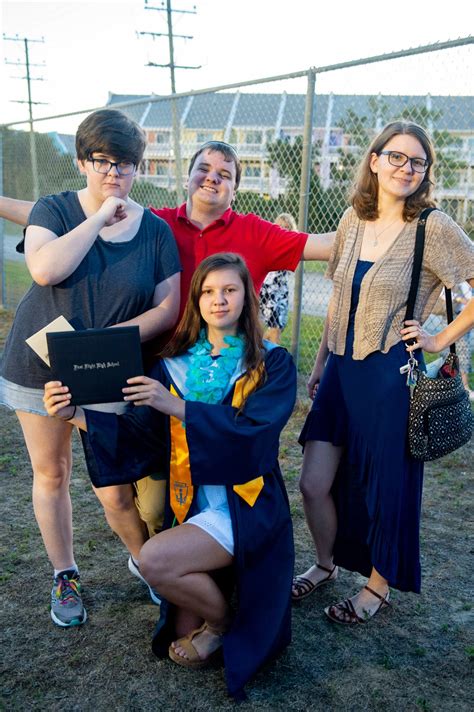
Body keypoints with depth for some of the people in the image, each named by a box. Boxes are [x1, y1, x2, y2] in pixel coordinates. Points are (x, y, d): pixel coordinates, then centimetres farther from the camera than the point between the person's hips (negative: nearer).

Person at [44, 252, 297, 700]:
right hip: (192, 504, 4)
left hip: (245, 503, -4)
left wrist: (176, 406, -27)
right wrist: (78, 414, -15)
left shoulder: (272, 364, -4)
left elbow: (250, 431, -19)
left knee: (155, 560, -27)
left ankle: (224, 618, 2)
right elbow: (140, 438, 0)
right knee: (186, 651, 1)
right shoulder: (176, 364, 6)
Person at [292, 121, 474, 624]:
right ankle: (325, 565, 37)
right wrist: (320, 363, 15)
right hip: (343, 370, 5)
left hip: (391, 375, -5)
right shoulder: (353, 221, 6)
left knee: (386, 488, 10)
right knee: (314, 484, 9)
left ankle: (378, 587, 34)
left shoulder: (434, 229, -11)